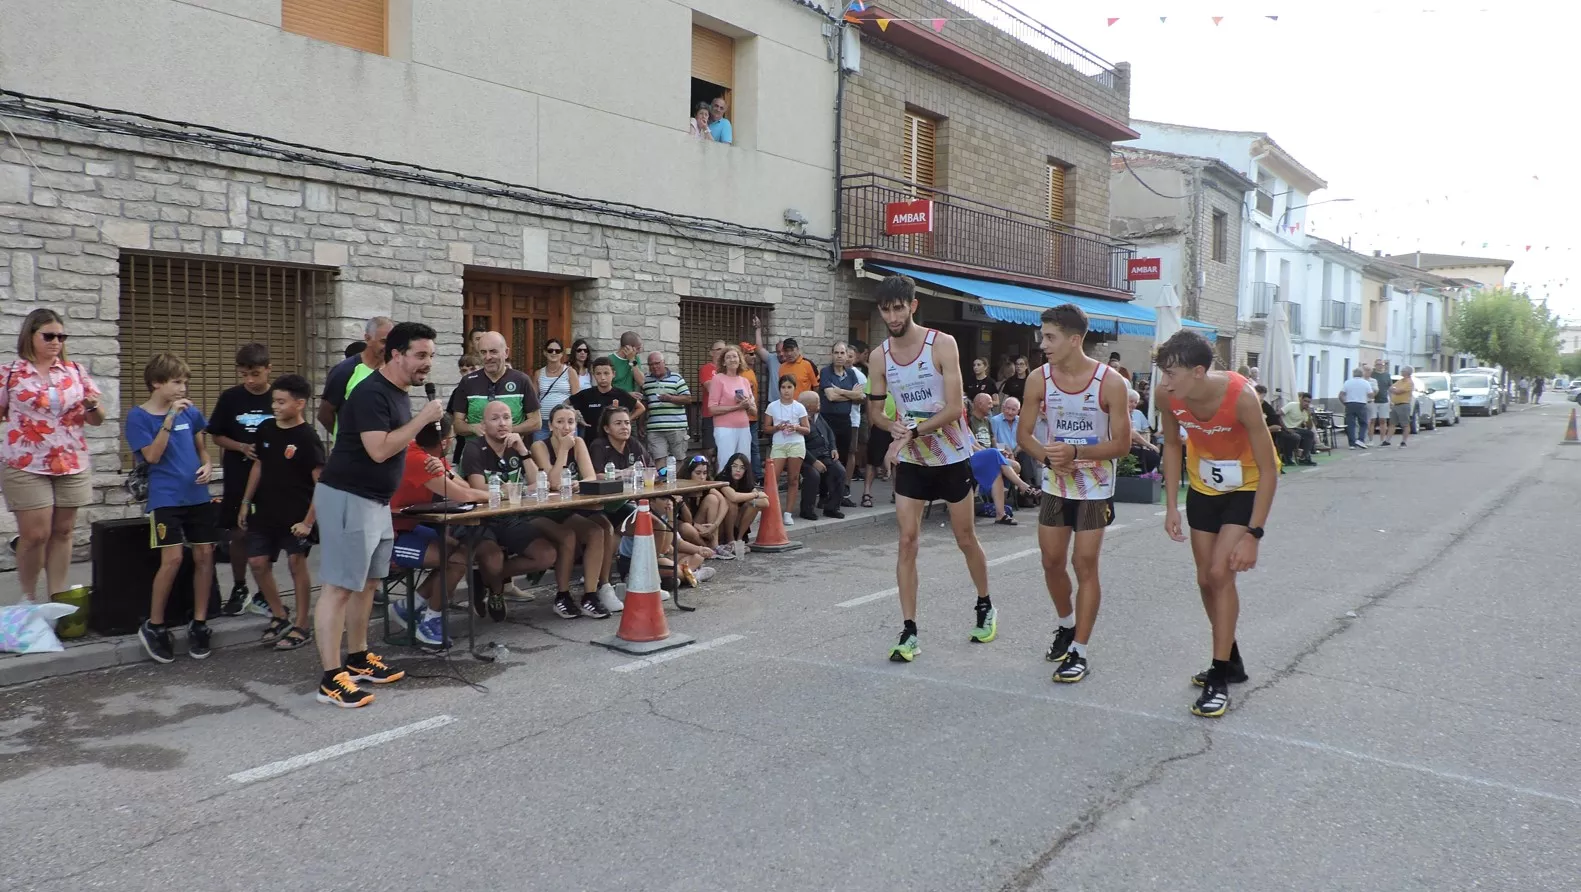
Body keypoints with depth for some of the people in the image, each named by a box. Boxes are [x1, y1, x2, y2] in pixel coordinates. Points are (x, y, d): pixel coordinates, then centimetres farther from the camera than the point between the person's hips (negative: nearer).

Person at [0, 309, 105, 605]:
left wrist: (93, 405, -11)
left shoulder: (75, 371, 6)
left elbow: (97, 420, 9)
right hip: (26, 467, -3)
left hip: (72, 464, 3)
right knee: (35, 534, -4)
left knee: (63, 531, 7)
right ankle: (27, 598, 15)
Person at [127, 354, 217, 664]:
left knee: (204, 555, 1)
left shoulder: (190, 412, 7)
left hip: (197, 495, 4)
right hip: (165, 497, -4)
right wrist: (169, 418, -19)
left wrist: (207, 466, -3)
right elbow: (152, 456, -13)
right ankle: (153, 626, 3)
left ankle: (199, 623, 13)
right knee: (173, 558, -14)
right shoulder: (138, 416, -4)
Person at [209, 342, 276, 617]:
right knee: (238, 534, 7)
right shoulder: (230, 397, -2)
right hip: (238, 477, 1)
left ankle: (263, 594, 16)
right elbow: (216, 436, 4)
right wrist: (242, 447, -12)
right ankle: (239, 589, 24)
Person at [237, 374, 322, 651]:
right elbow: (258, 466, 16)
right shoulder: (265, 428, 4)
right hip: (265, 511, 6)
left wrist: (308, 520, -18)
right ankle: (279, 615, 25)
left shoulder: (307, 438, -15)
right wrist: (245, 503, 14)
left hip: (295, 515, -6)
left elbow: (322, 483, -16)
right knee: (257, 562, 8)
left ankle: (302, 625, 10)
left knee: (296, 563, -1)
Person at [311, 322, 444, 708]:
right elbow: (379, 450, -26)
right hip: (347, 499, -10)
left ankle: (358, 658, 27)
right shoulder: (371, 393, -18)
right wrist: (422, 419, -21)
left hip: (376, 500, 10)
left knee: (366, 582, 16)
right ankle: (331, 678, -4)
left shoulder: (400, 393, 12)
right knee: (339, 586, -7)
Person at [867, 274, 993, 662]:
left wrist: (915, 432, -29)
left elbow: (955, 408, -20)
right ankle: (909, 632, 2)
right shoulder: (881, 357, -2)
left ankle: (985, 607, 35)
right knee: (907, 542, -3)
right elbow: (875, 409, 7)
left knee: (965, 539, 11)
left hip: (952, 458, -3)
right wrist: (892, 426, -16)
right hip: (911, 461, 3)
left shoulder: (942, 344, -15)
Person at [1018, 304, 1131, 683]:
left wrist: (1076, 452, -27)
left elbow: (1122, 443, -13)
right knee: (1052, 561, 12)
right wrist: (1046, 456, -18)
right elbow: (1024, 432, 1)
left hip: (1095, 488, -4)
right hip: (1055, 485, 4)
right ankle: (1067, 625, 38)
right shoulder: (1039, 379, -7)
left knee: (1085, 564, -4)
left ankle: (1079, 652, 5)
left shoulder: (1111, 383, -17)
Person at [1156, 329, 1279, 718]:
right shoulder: (1168, 395, -22)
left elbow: (1268, 470, -28)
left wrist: (1253, 535, -29)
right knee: (1206, 579, 9)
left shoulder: (1241, 396, -35)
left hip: (1246, 487, -5)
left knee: (1220, 573, -15)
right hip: (1204, 486, 5)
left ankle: (1219, 678, -4)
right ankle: (1231, 661, 30)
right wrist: (1171, 506, -6)